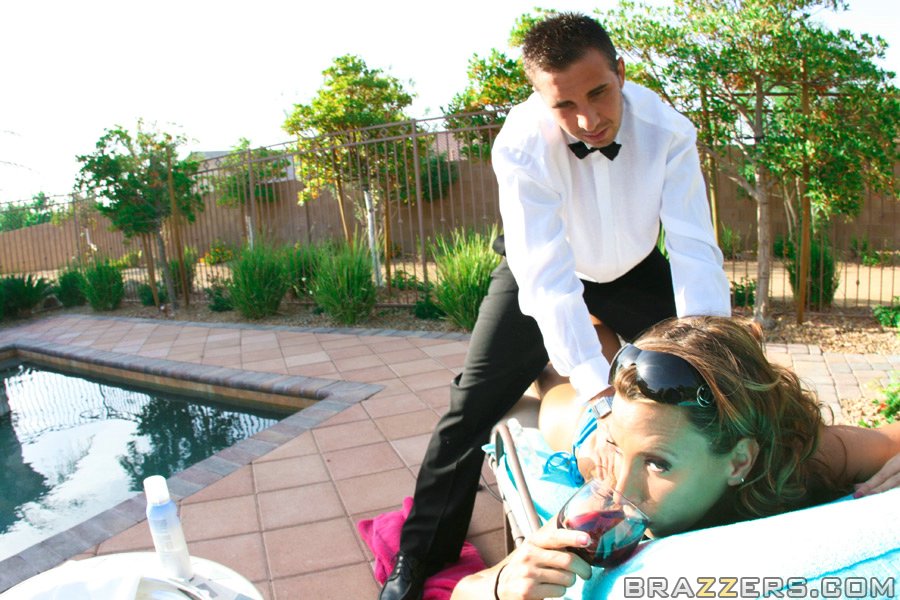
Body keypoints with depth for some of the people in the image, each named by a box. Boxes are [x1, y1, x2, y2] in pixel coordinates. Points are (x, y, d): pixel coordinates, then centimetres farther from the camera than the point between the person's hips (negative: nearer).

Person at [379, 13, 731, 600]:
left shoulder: (667, 130, -27)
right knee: (475, 400, -10)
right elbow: (548, 279, -39)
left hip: (633, 268, 3)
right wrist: (600, 390, -47)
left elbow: (696, 251, -30)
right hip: (543, 268, -2)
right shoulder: (520, 147, -33)